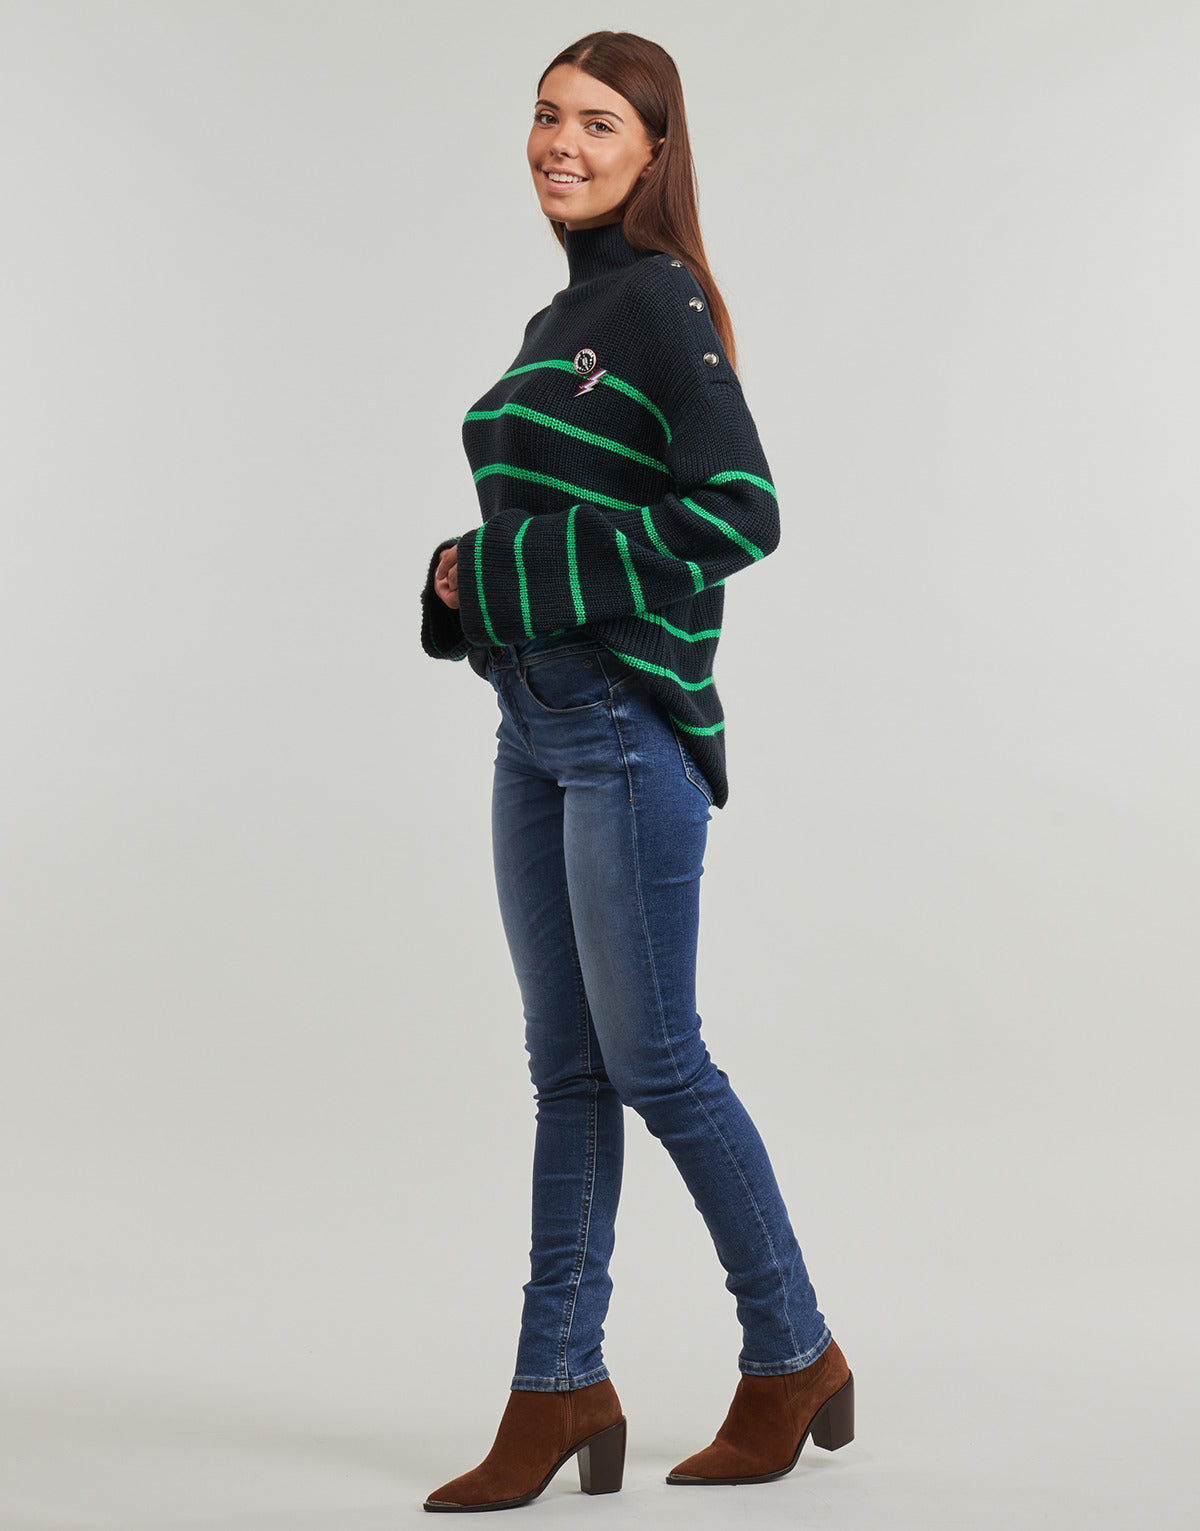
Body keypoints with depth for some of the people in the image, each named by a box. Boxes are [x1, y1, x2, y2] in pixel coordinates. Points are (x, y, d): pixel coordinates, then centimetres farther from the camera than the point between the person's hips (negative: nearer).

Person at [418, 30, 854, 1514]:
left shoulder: (660, 306, -10)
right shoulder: (559, 319, 17)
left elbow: (737, 512, -21)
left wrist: (517, 571, -16)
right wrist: (470, 579, 3)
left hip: (630, 717, -9)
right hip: (535, 729, 9)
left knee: (653, 1060, -2)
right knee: (568, 1064, 9)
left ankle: (794, 1356, 14)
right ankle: (559, 1389, 14)